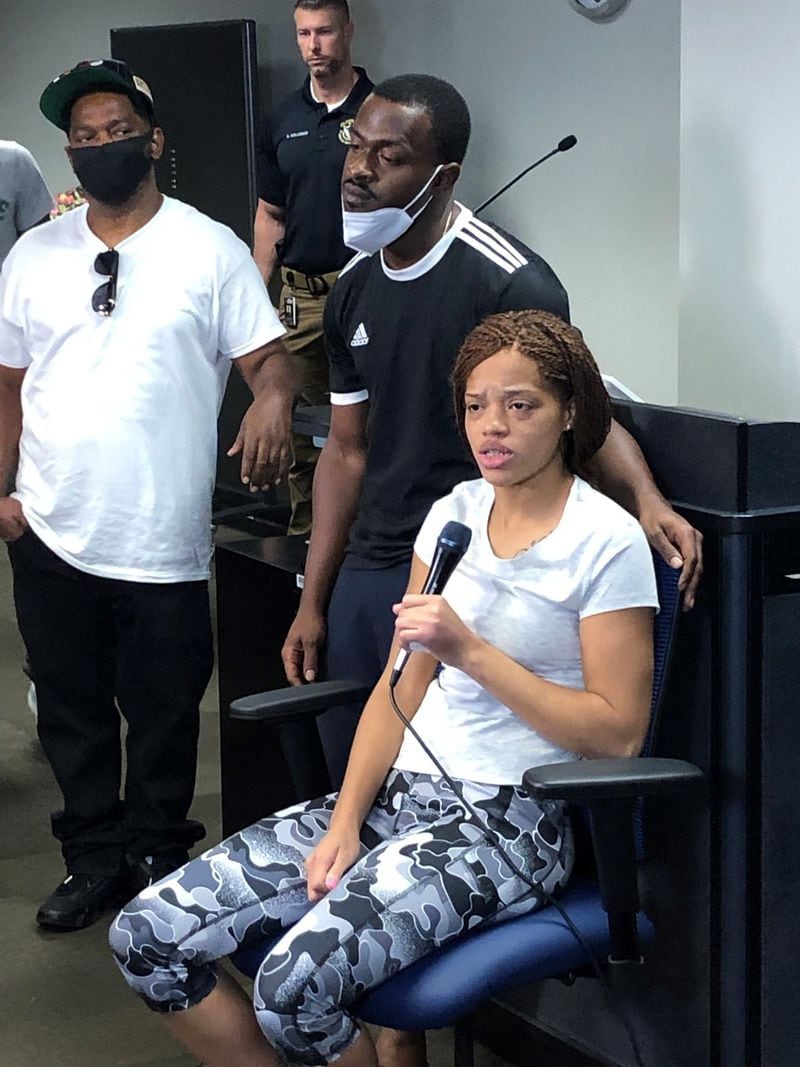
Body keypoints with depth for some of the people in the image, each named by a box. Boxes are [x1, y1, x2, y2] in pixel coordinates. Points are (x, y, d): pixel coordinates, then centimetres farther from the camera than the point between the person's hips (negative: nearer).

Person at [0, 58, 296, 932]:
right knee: (72, 711, 13)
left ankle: (157, 857, 27)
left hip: (163, 543, -3)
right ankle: (95, 861, 28)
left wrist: (274, 400, -29)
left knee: (163, 713, 10)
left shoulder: (210, 250, -2)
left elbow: (267, 359, -6)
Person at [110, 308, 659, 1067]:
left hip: (509, 821, -6)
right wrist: (346, 820, -3)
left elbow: (617, 734, -12)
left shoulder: (607, 542, -8)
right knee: (146, 936, -9)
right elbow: (402, 684, 10)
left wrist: (471, 650, -18)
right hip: (401, 789, 7)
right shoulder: (454, 512, 11)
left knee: (296, 984, -30)